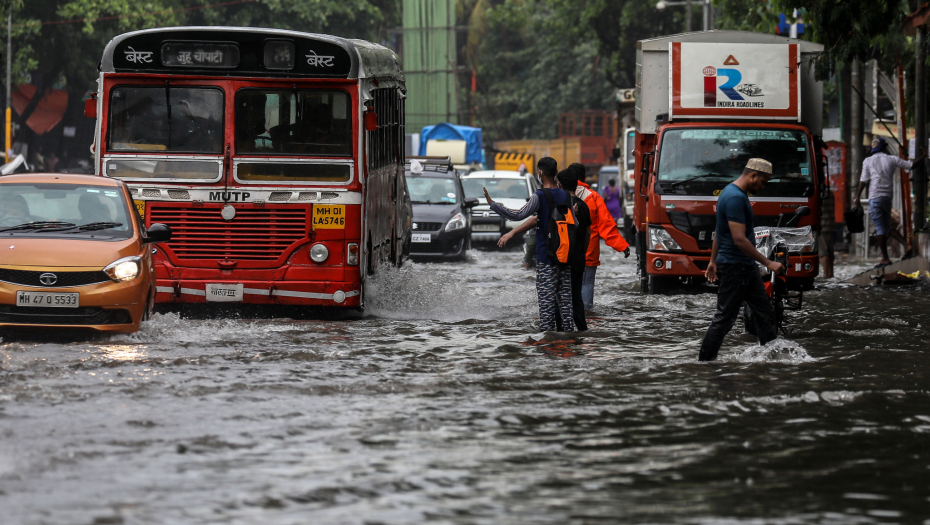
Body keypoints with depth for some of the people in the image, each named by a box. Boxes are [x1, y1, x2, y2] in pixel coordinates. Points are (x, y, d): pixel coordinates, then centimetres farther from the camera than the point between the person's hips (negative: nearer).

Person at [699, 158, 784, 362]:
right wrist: (768, 263, -21)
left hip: (746, 268, 11)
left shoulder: (733, 193, 14)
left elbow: (719, 232, 21)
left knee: (765, 314, 11)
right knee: (724, 319, -4)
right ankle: (704, 362, 2)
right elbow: (739, 239, -25)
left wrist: (713, 260, 26)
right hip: (735, 267, -11)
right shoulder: (735, 198, -20)